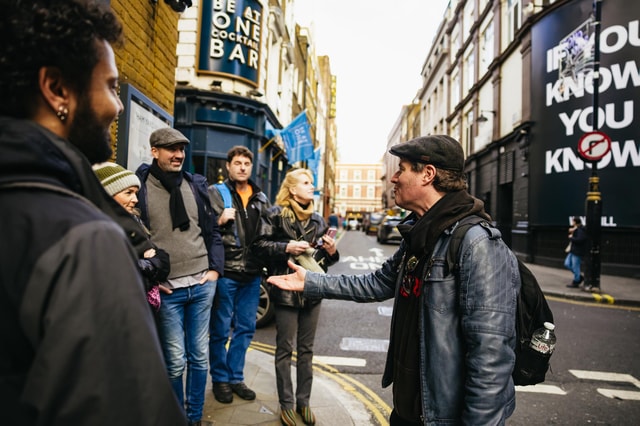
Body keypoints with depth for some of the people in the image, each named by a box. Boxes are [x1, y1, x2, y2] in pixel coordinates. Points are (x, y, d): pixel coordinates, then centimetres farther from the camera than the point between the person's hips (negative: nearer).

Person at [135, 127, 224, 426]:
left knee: (200, 356, 13)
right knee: (175, 361, 6)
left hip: (202, 284, 4)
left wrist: (215, 268, 2)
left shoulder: (196, 185, 8)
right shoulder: (139, 186, -4)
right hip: (167, 289, -3)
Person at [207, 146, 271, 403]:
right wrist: (220, 221, -21)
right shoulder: (215, 193, -2)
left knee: (245, 329, 13)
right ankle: (220, 379, 26)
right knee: (220, 330, 8)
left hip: (252, 274, 5)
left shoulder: (261, 198, 12)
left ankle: (236, 377, 29)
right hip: (225, 272, -4)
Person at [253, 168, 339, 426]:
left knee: (306, 349, 14)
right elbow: (259, 245, -9)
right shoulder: (277, 214, -5)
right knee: (285, 349, 8)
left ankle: (303, 400, 29)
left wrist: (331, 252, -5)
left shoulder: (317, 219, 10)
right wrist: (286, 247, -20)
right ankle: (286, 403, 24)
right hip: (286, 290, -4)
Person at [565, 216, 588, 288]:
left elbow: (579, 240, -29)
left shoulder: (580, 230, -19)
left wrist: (571, 238, -14)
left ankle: (575, 283, 12)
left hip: (577, 252, -11)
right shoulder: (575, 229, 12)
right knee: (567, 264, 15)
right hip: (573, 251, 11)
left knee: (575, 267, -1)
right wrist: (571, 232, 0)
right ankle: (580, 277, 26)